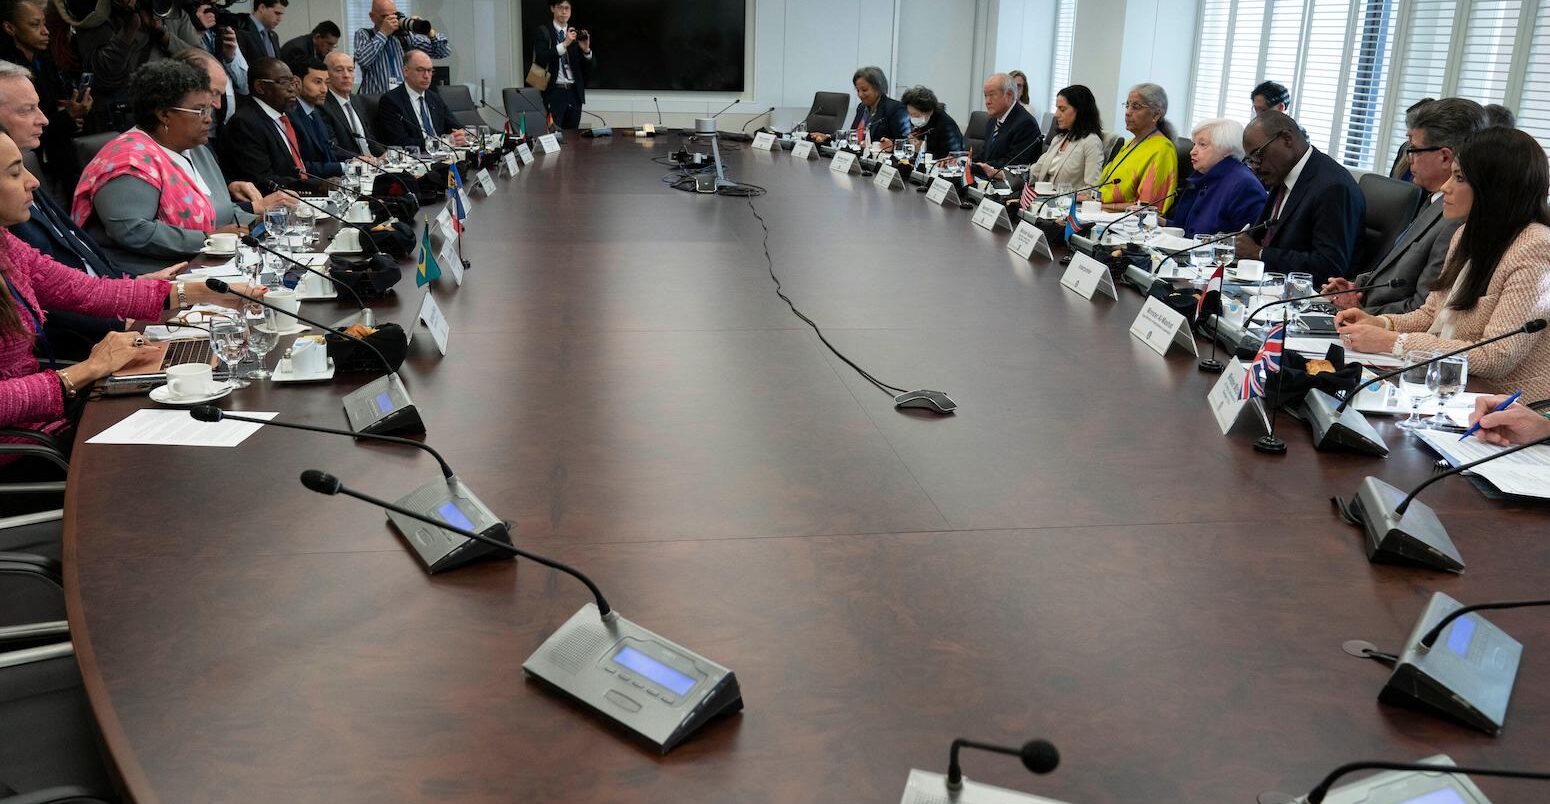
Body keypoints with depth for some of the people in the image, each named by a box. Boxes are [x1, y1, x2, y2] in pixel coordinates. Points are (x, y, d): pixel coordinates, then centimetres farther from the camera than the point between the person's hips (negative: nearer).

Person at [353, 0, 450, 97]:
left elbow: (444, 51, 9)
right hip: (376, 97, -3)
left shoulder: (406, 34, 11)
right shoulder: (364, 34, 7)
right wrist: (383, 33, -10)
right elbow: (362, 61, -14)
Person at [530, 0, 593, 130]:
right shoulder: (542, 32, 2)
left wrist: (586, 50, -12)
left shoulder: (577, 34, 12)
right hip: (553, 92, -4)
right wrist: (564, 44, -22)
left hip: (574, 92, 4)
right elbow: (541, 58, -14)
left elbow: (591, 66, 9)